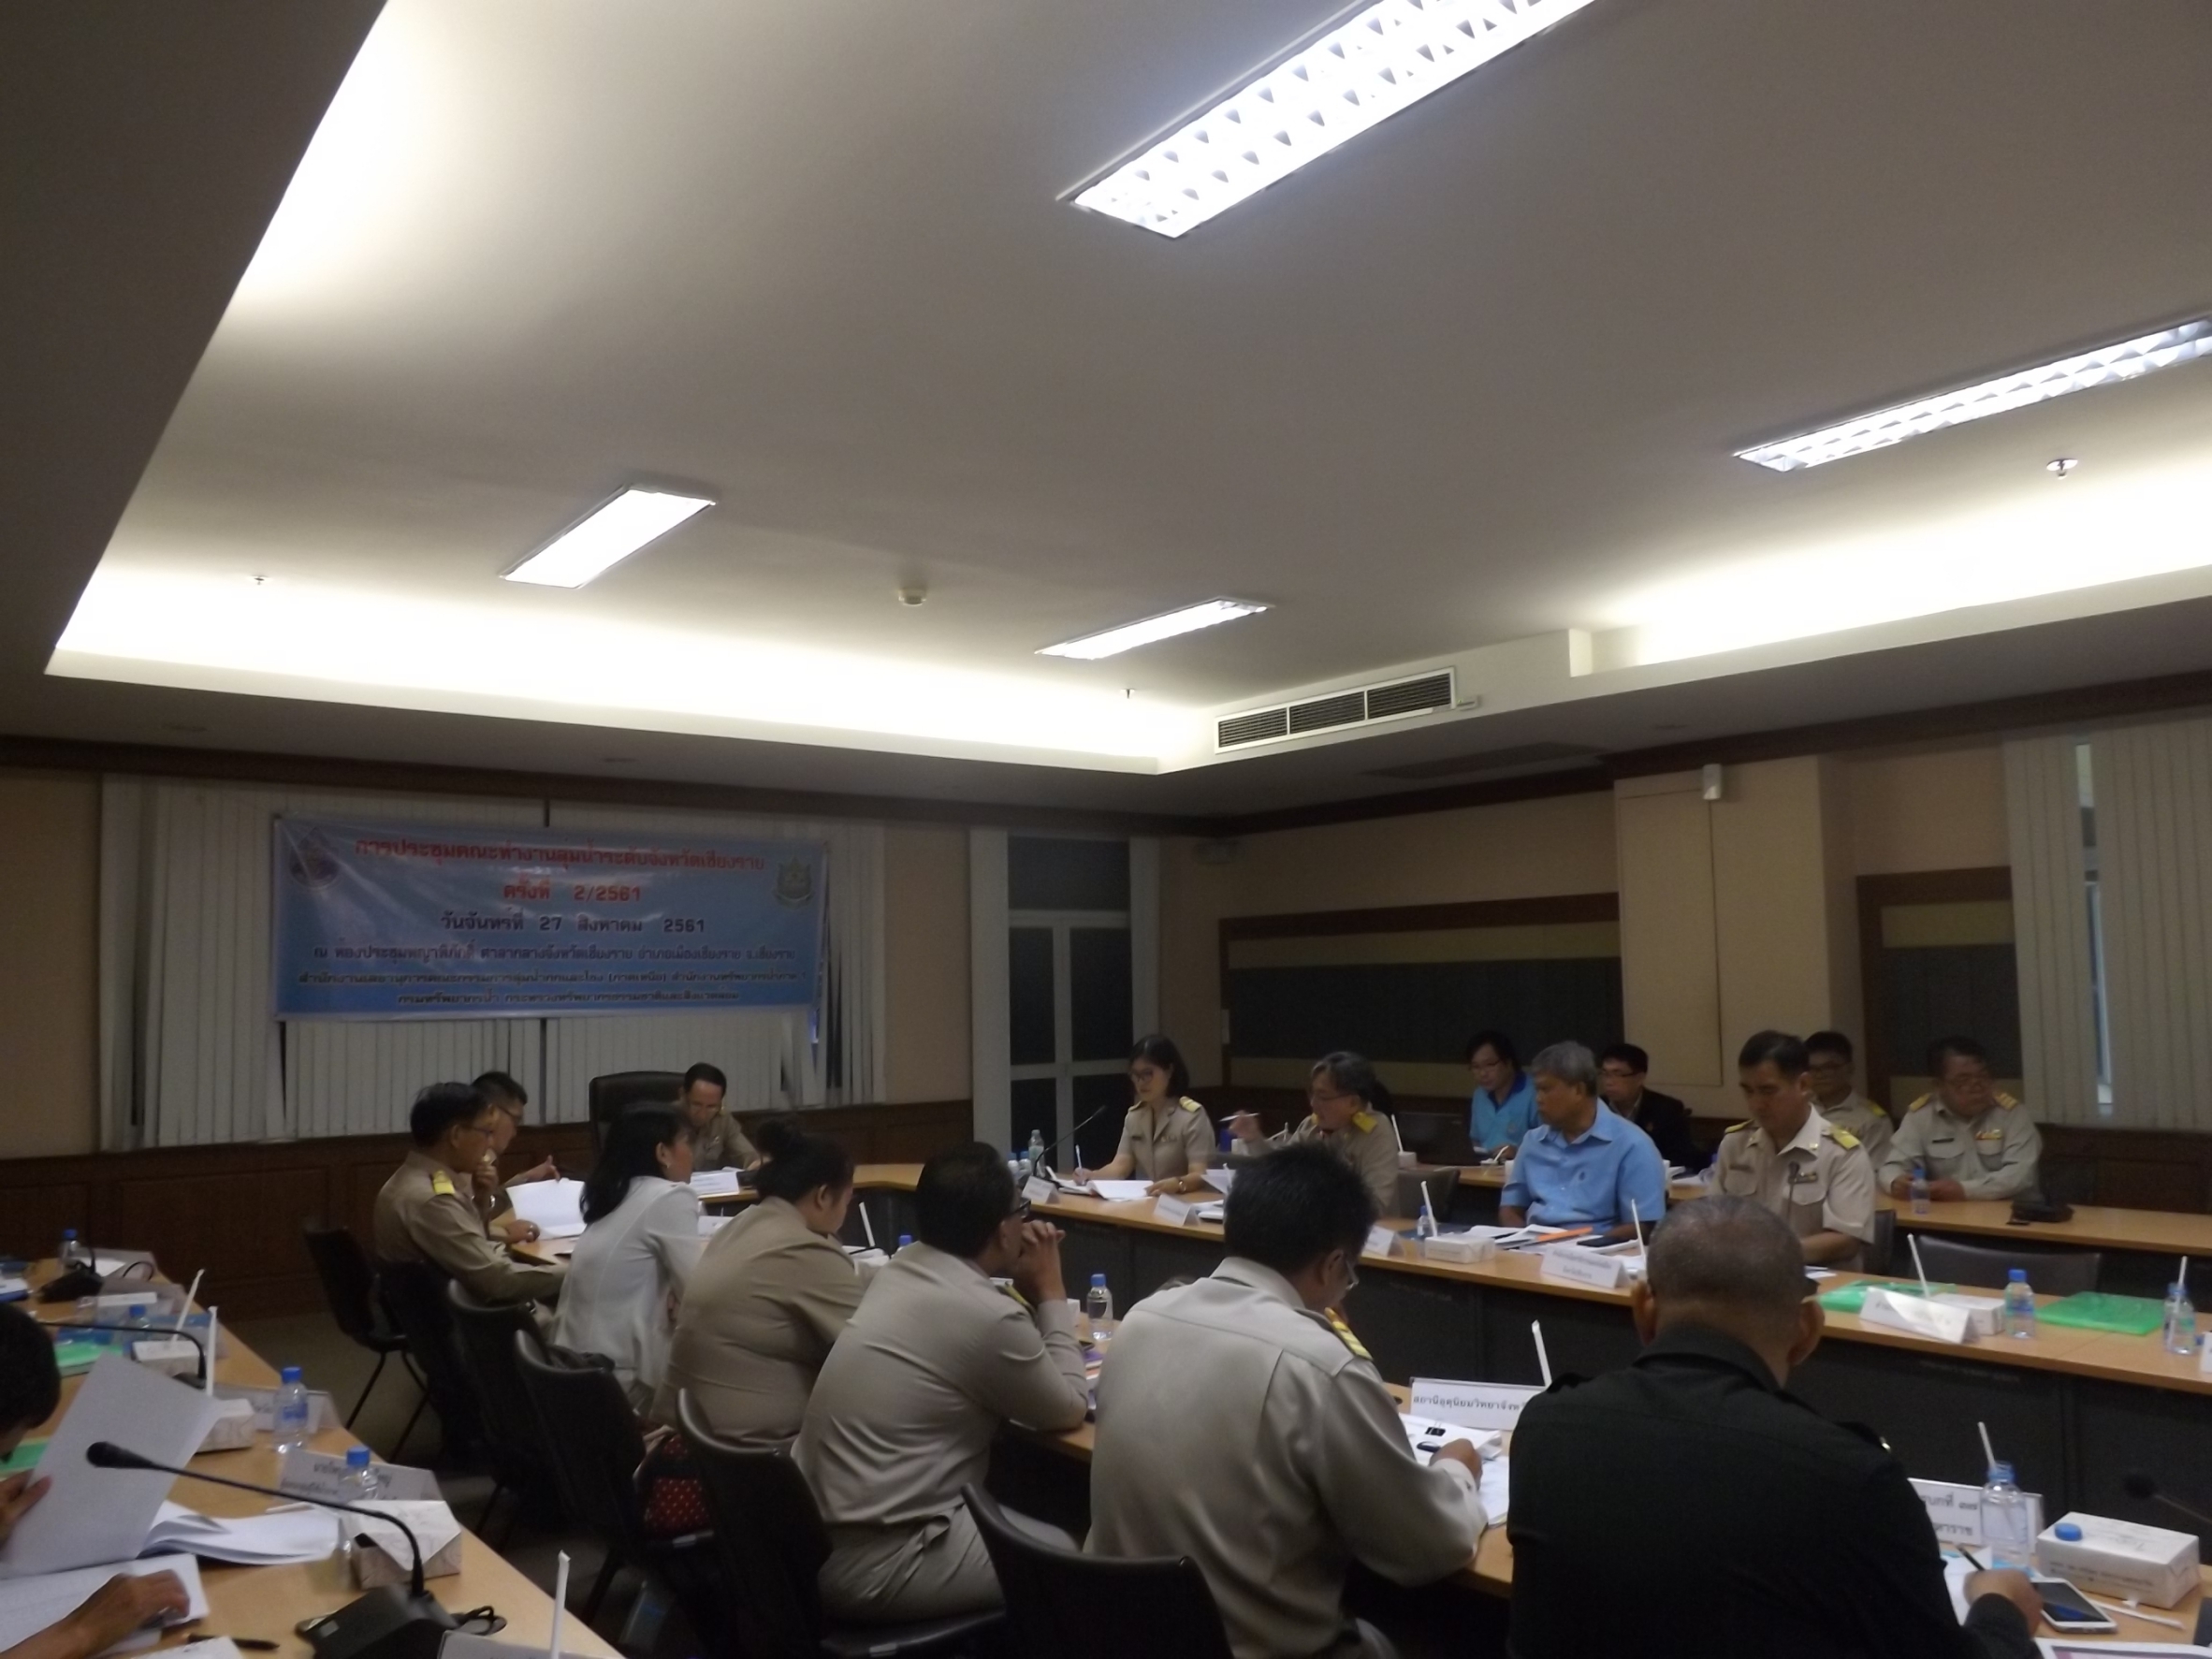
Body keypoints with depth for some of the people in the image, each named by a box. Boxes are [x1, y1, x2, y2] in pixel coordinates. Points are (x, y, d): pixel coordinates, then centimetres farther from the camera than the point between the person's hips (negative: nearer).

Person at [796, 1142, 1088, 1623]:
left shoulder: (902, 1267, 4)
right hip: (874, 1566, -9)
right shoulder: (988, 1316, -21)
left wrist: (1029, 1295, 8)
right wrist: (1050, 1293, 2)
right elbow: (1069, 1409, -4)